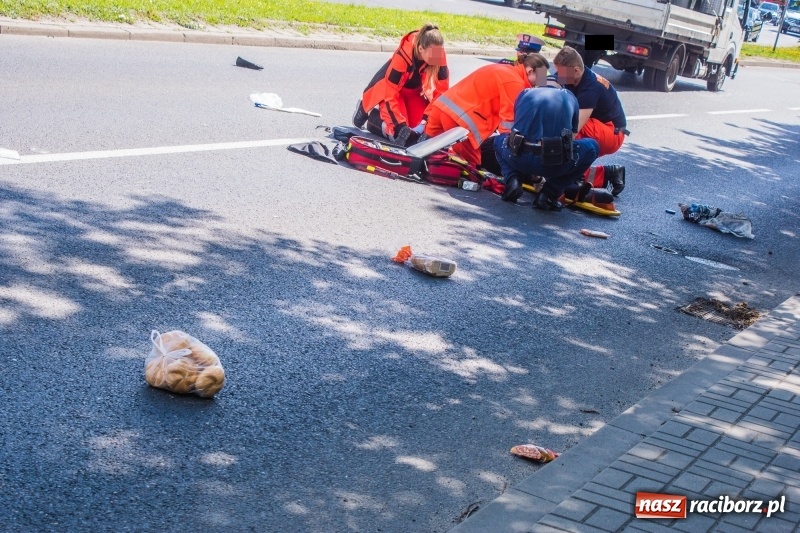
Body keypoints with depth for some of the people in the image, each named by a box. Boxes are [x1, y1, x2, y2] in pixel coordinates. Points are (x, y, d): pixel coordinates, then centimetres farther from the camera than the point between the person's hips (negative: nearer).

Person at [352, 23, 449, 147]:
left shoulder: (439, 56, -25)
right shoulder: (403, 57, -38)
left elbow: (442, 90, -16)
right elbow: (390, 95, -34)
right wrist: (400, 125, -39)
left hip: (414, 90, 5)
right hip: (387, 89, -5)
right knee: (400, 130, -23)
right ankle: (369, 112, 5)